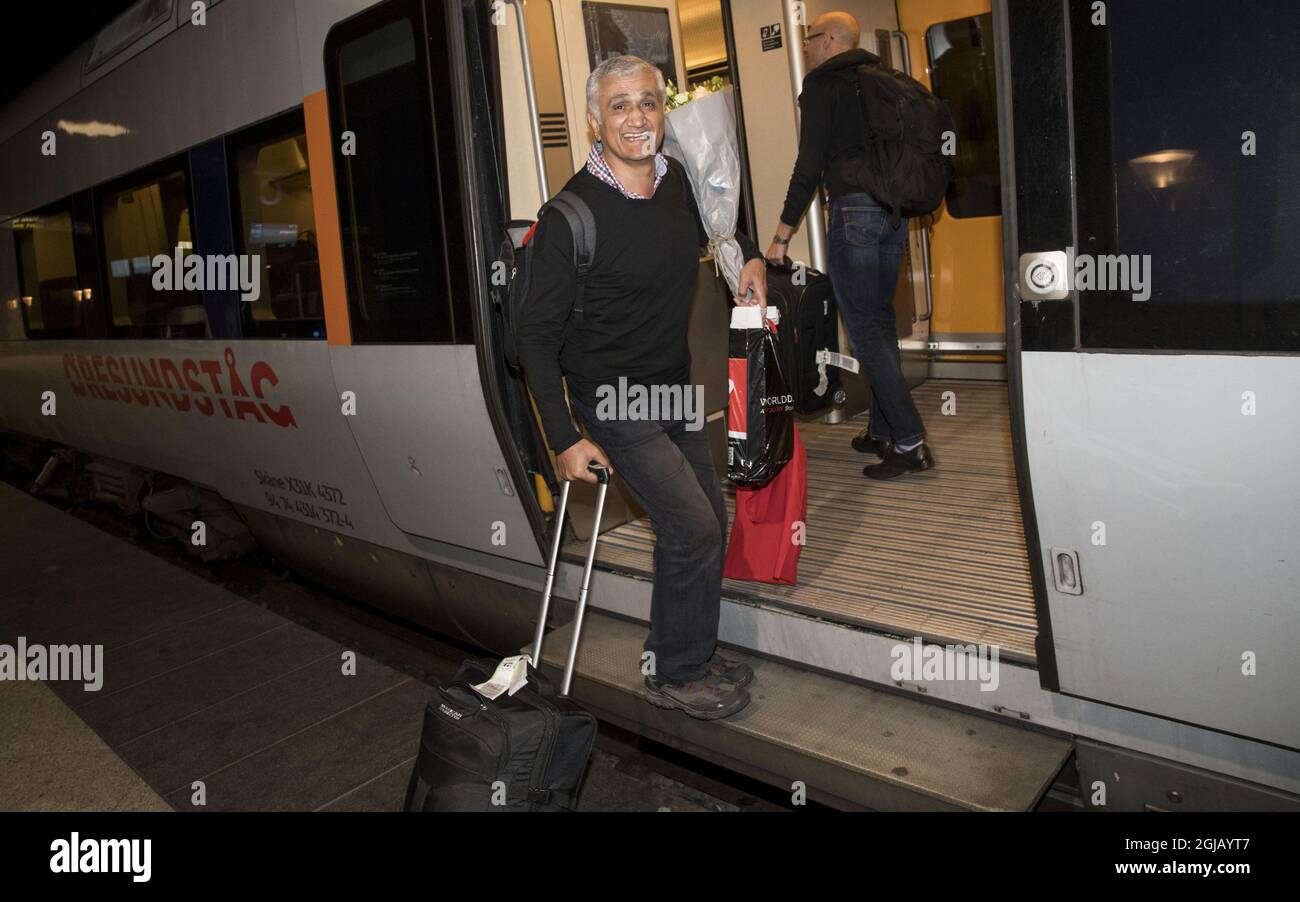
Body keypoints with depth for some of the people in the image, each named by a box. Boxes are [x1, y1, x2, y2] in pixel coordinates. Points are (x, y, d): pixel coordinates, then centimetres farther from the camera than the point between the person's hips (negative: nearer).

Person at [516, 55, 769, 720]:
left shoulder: (676, 180, 0)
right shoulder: (570, 213, -20)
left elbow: (715, 228, 25)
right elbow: (536, 335, -17)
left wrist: (748, 259, 5)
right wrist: (563, 440, -20)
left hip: (674, 384, 7)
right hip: (612, 397, -7)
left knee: (707, 523, 12)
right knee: (693, 529, -11)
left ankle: (687, 653, 33)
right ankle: (672, 674, 11)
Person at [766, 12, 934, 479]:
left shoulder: (821, 86, -4)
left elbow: (809, 166, -11)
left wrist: (782, 235, -8)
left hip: (855, 208, -8)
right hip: (894, 206, 8)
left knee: (864, 327, -7)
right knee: (881, 320, 13)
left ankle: (909, 441, -11)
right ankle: (882, 431, 20)